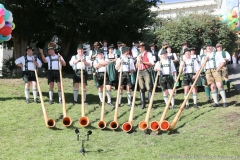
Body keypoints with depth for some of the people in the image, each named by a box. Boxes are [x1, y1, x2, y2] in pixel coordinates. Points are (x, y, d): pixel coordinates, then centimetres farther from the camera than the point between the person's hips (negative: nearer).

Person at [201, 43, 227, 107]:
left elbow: (223, 62, 4)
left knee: (219, 85, -15)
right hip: (208, 72, 3)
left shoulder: (217, 54, 13)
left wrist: (218, 68, -8)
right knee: (212, 87, -2)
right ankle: (216, 102, 0)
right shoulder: (204, 57, 23)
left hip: (216, 70, -3)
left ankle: (224, 102, -12)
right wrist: (205, 59, -2)